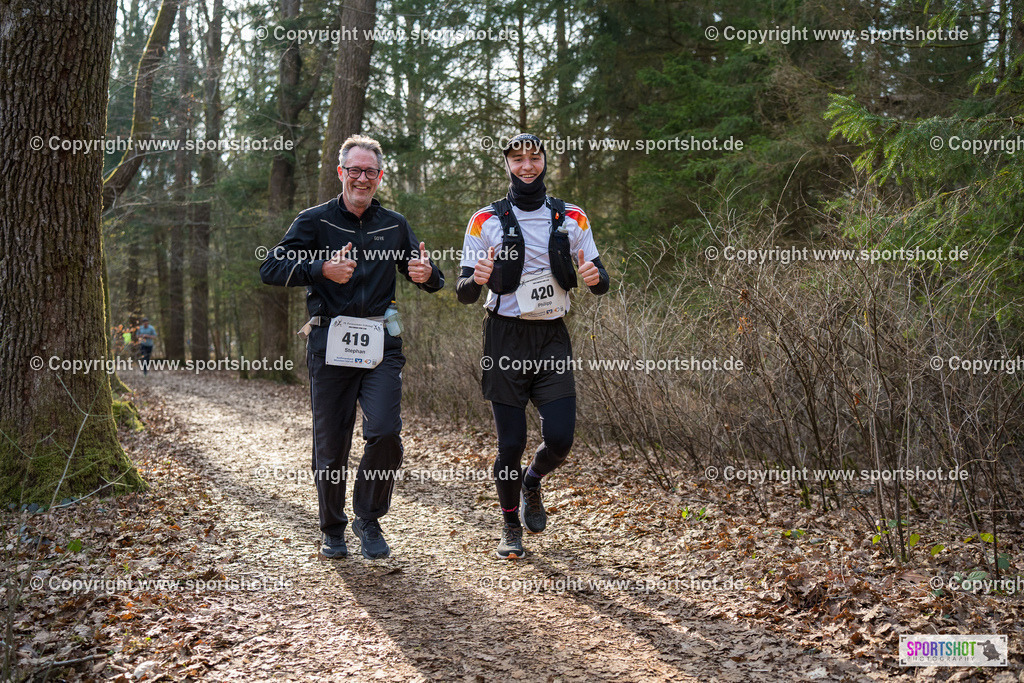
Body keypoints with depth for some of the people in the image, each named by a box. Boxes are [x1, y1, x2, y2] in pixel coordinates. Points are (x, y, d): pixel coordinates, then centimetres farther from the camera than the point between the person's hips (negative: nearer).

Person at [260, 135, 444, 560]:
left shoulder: (394, 225, 14)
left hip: (381, 345, 2)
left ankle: (369, 519, 8)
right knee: (330, 444, 3)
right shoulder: (315, 221, 5)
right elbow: (270, 269, -4)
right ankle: (333, 529, 24)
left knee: (385, 432, -15)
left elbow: (429, 276, 20)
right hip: (330, 344, -1)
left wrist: (427, 274, -6)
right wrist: (322, 270, -19)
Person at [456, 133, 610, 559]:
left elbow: (600, 283, 9)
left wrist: (595, 277, -15)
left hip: (552, 336, 2)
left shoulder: (571, 219, 8)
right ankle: (510, 527, 22)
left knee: (560, 438, -6)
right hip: (506, 337, -2)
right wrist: (476, 280, -23)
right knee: (511, 443, -1)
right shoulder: (486, 221, 1)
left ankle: (532, 483, 29)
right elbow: (464, 293, 0)